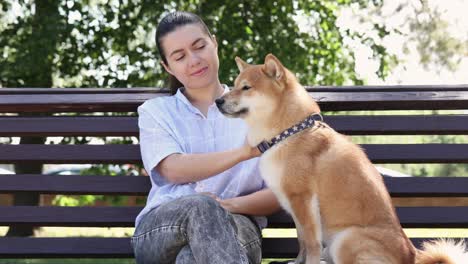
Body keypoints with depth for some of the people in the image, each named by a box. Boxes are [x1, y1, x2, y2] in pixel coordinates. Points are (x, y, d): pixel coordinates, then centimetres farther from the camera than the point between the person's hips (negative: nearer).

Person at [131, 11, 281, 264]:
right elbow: (173, 170, -4)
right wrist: (242, 153, -19)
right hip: (162, 229, 0)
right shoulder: (155, 111, 18)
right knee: (200, 206, -39)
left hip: (236, 226, 0)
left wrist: (231, 205, -13)